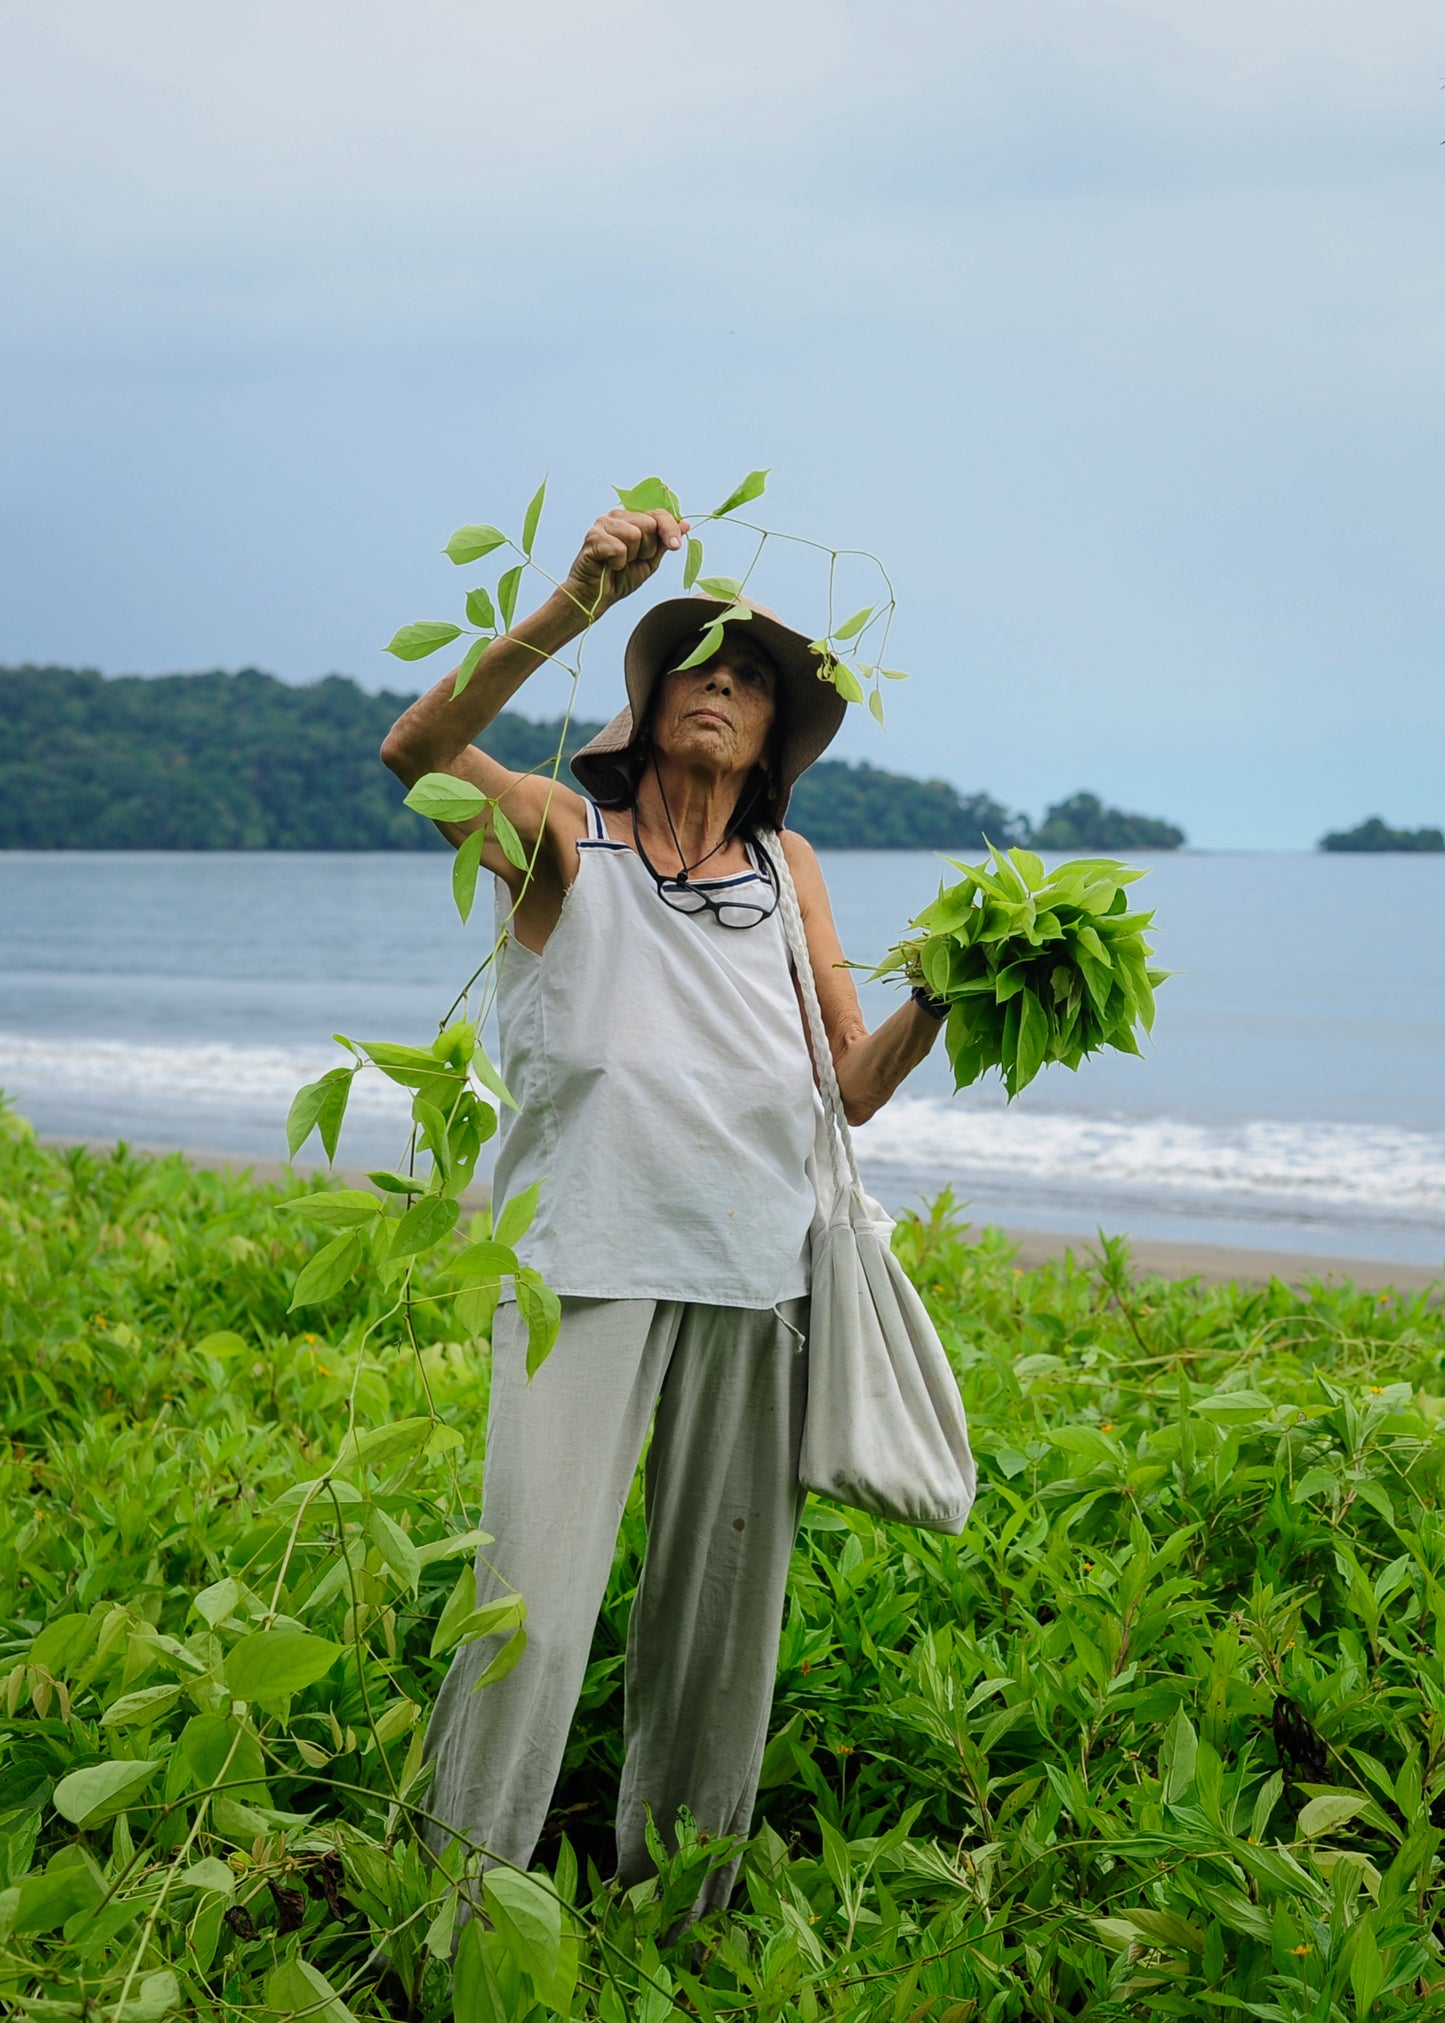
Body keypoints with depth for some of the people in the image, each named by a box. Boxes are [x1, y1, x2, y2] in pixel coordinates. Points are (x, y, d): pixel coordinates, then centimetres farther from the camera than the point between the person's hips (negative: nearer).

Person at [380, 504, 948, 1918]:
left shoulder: (787, 872, 17)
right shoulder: (562, 834, 6)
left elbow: (853, 1089, 15)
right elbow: (416, 752, -15)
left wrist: (936, 1001, -5)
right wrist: (576, 603, -24)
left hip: (753, 1277, 4)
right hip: (586, 1262, -3)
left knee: (722, 1615, 7)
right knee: (535, 1603, -11)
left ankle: (679, 1922, 23)